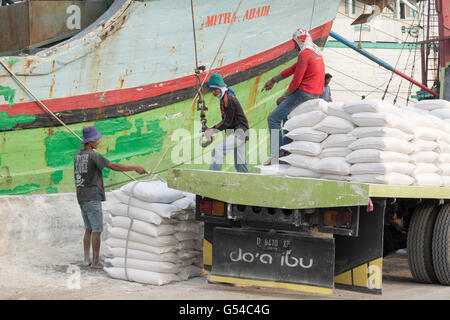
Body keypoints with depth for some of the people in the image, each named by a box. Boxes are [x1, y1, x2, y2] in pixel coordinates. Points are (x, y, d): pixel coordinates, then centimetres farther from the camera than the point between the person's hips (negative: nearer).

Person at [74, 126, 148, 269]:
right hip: (93, 199, -8)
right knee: (97, 230, -1)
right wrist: (135, 168, -14)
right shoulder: (94, 155, -15)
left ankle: (86, 259, 16)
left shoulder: (77, 155, 11)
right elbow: (114, 167, -19)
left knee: (89, 229, 16)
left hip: (82, 199, 8)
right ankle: (95, 261, 1)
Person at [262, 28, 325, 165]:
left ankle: (275, 156, -15)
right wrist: (274, 79, 24)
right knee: (287, 115, 30)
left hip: (304, 92, -10)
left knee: (273, 119, -8)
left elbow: (296, 81, -15)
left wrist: (284, 97, -3)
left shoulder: (304, 54, -15)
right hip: (316, 94, 10)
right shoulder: (316, 52, 16)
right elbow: (294, 68, 21)